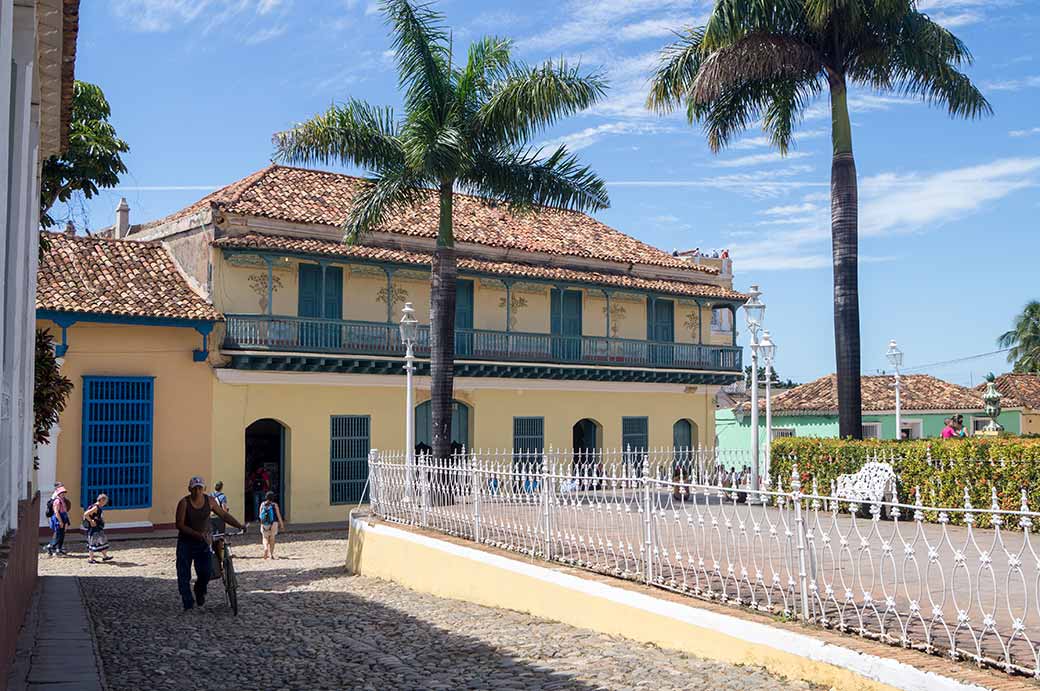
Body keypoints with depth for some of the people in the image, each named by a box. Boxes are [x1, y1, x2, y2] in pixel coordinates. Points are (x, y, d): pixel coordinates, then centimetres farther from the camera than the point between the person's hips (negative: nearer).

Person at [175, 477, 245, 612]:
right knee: (184, 575, -2)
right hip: (186, 542, -2)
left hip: (203, 542, 2)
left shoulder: (210, 501, -4)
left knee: (206, 572, -11)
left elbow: (224, 515, 6)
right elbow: (180, 525, -16)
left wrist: (239, 525, -5)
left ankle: (199, 591, 22)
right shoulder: (184, 503, -13)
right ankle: (188, 604, 12)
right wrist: (197, 534, -28)